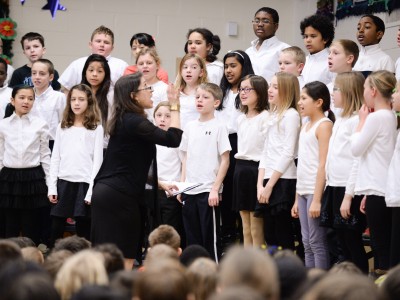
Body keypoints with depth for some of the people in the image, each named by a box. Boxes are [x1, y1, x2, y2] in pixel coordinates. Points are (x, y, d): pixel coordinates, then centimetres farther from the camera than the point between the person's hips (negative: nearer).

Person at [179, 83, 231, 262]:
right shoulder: (190, 127, 11)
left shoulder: (218, 127, -5)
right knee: (191, 237, 9)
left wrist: (215, 189, -12)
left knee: (210, 237, -1)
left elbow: (225, 160, -7)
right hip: (189, 191, 5)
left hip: (208, 191, -5)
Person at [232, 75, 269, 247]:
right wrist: (240, 169, 16)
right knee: (246, 229, 10)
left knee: (256, 231, -5)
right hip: (240, 169, 8)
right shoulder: (241, 118, 15)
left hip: (257, 169, -8)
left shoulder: (265, 117, -10)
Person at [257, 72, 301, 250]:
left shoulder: (291, 115, -7)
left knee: (283, 237, -5)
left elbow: (288, 154, -14)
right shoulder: (273, 116, 17)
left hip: (283, 181, -8)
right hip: (268, 182, 8)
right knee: (269, 235, 8)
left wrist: (270, 185, -14)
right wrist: (260, 184, 4)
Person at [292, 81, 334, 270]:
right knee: (307, 243, 9)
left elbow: (323, 165, -15)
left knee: (317, 242, -5)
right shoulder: (305, 126, 16)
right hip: (303, 190, 8)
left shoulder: (324, 125, -9)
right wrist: (297, 198, 15)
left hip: (316, 190, -8)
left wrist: (317, 199, -19)